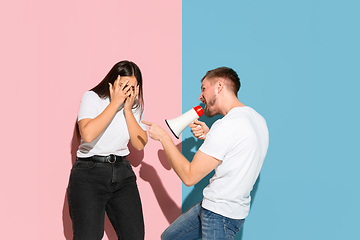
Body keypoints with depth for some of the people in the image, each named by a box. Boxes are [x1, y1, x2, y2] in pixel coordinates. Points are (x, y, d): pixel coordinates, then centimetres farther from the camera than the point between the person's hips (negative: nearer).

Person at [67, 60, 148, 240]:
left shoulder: (134, 106, 9)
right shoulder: (92, 98, -5)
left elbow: (139, 144, -1)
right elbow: (88, 134, -23)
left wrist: (127, 109, -8)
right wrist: (115, 103, -18)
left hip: (122, 173, 5)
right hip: (89, 174, -4)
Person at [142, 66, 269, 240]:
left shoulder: (227, 125, -25)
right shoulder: (256, 118, 5)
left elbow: (189, 176, -21)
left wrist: (163, 137, -10)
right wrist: (208, 136, 5)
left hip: (220, 214, -9)